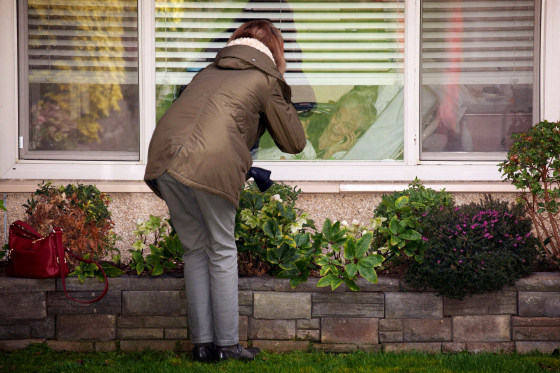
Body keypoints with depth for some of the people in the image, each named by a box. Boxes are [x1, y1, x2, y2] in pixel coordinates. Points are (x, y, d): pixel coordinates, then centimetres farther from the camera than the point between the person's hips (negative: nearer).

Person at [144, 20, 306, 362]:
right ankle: (227, 344, 9)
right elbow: (295, 142, 20)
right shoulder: (265, 80, 15)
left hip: (165, 153, 5)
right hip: (210, 164, -5)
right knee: (222, 253, 8)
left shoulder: (210, 72, 31)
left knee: (195, 250, 15)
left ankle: (202, 343, 15)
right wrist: (282, 103, 36)